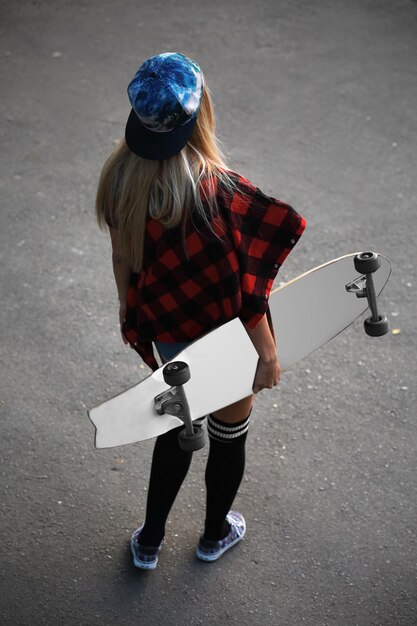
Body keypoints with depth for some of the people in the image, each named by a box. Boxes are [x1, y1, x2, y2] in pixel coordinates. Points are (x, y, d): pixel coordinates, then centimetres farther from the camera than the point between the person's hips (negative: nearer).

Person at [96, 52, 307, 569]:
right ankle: (215, 535, 47)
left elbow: (122, 258, 0)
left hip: (166, 332, 5)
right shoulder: (219, 191, -32)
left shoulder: (121, 176, -15)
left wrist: (128, 309, 18)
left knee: (176, 429, 27)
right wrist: (268, 353, -11)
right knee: (229, 434, 23)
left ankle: (149, 542, 42)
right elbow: (244, 287, -24)